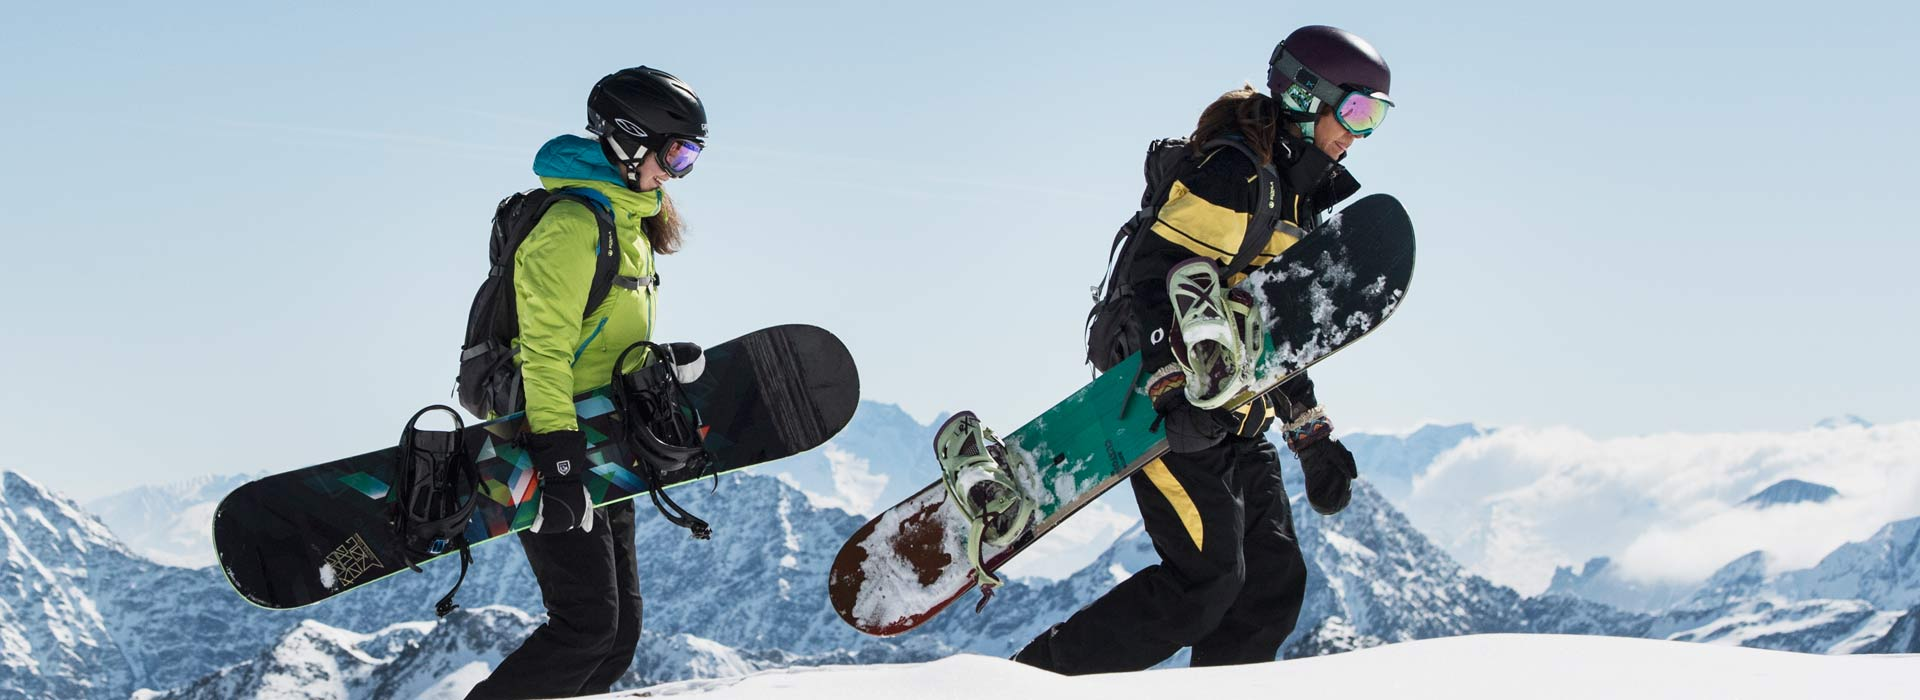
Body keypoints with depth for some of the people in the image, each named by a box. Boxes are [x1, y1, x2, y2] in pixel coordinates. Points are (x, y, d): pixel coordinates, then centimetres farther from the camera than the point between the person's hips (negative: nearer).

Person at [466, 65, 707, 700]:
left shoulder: (628, 220, 16)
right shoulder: (573, 225, -16)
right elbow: (545, 348, -23)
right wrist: (558, 457, -30)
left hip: (596, 453, 10)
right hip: (555, 454, -10)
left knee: (620, 631, 6)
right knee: (588, 625, -14)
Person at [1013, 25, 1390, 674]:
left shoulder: (1298, 196, 19)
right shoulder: (1232, 172, -12)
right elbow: (1155, 273, -22)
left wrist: (1312, 434, 22)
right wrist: (1175, 386, -34)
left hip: (1237, 421, 10)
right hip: (1173, 408, -10)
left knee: (1274, 582, 1)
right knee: (1207, 577, -16)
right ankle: (1045, 676, -8)